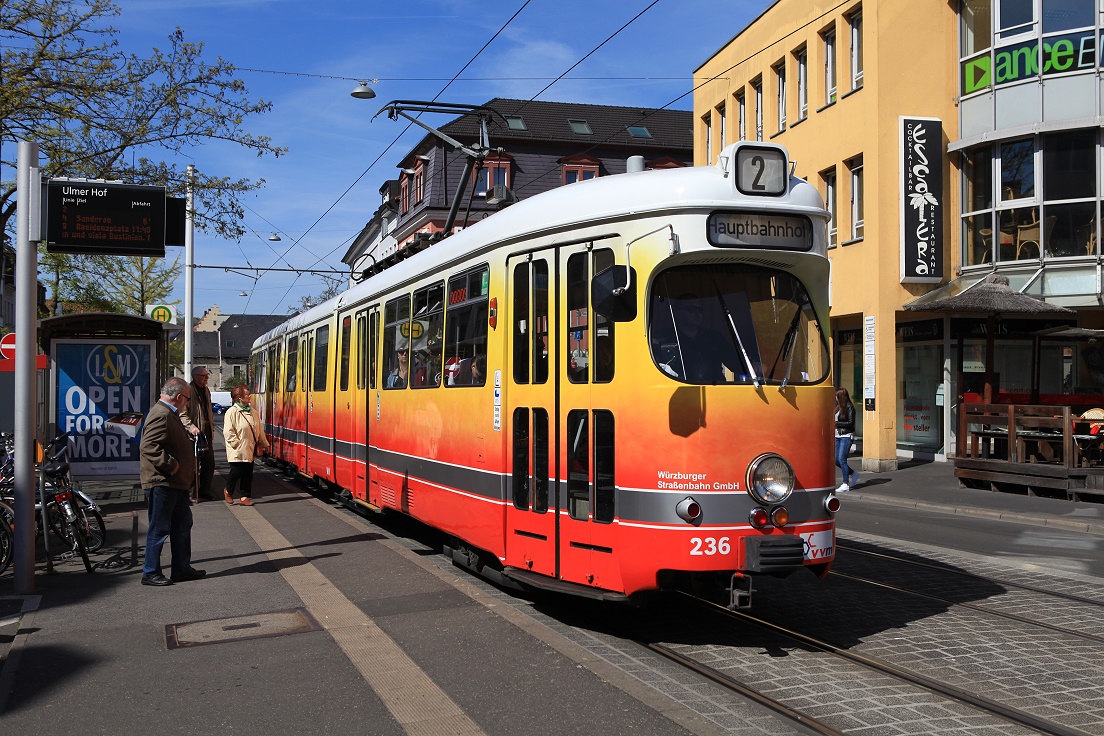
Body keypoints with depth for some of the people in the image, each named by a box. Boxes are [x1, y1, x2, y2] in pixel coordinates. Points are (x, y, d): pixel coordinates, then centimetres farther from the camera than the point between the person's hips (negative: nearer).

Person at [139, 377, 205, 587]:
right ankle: (150, 573, 9)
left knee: (183, 525, 16)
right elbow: (148, 447, -28)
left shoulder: (169, 414, 16)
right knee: (159, 529, -1)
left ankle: (182, 569, 25)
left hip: (175, 483, 11)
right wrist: (171, 465, -25)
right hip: (162, 483, -11)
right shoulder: (161, 415, -19)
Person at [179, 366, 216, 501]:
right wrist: (191, 427, -26)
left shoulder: (206, 391, 17)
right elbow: (182, 414, -16)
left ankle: (204, 490, 19)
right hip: (193, 434, -8)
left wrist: (212, 429, 18)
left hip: (206, 433, 8)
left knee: (209, 462, 9)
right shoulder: (188, 390, -10)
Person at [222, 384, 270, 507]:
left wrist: (264, 444, 18)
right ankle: (228, 492, 25)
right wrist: (238, 444, -16)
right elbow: (228, 432, -14)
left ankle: (244, 497, 16)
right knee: (236, 472, 0)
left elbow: (259, 429, 17)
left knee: (248, 474, 8)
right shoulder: (232, 412, -11)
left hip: (250, 450, 6)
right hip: (237, 451, -6)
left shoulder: (252, 412, 9)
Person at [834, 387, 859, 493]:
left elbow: (850, 423, -15)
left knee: (841, 459, -12)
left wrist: (836, 423, -15)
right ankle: (853, 473, 28)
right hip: (837, 436, 8)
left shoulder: (849, 407, -10)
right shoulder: (838, 407, 13)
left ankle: (845, 485, -7)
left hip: (846, 436, -8)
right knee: (836, 460, 6)